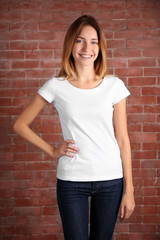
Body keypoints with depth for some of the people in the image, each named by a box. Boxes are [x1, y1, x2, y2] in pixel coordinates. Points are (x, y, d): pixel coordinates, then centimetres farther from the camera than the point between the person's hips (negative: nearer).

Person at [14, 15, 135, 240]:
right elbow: (20, 124, 7)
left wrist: (128, 189, 1)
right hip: (71, 181, -1)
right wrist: (52, 151, -2)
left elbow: (122, 139, 2)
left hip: (111, 179, 1)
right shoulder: (56, 86, -2)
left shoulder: (114, 85, 1)